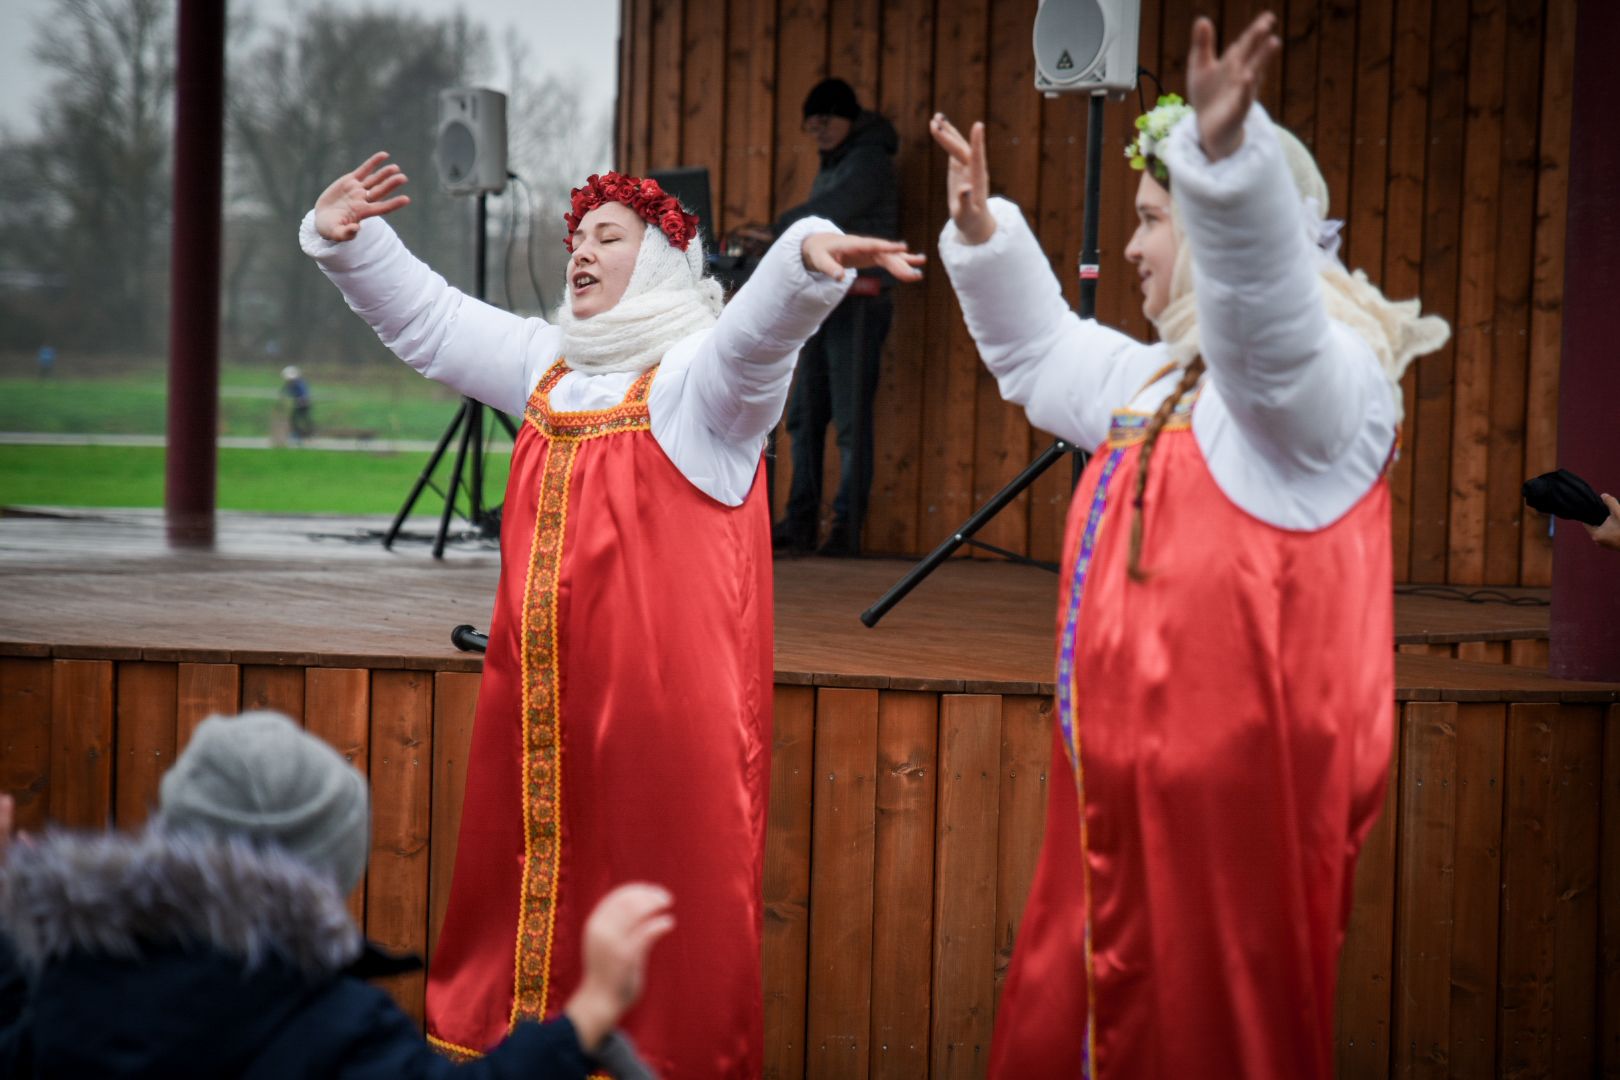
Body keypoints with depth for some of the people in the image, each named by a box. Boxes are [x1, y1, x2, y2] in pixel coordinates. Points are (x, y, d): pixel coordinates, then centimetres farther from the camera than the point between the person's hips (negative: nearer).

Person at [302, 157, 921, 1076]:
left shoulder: (699, 371, -7)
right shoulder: (547, 365, 16)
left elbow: (758, 327, -28)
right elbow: (426, 318, 24)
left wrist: (810, 259, -48)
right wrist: (347, 242, 13)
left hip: (665, 691, -7)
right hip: (543, 693, 7)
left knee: (661, 897, -4)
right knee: (537, 886, 11)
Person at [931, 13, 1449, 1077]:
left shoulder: (1322, 374, -15)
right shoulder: (1166, 377, 17)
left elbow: (1266, 322, -39)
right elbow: (1043, 353, 35)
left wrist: (1226, 164, -56)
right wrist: (985, 232, 23)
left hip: (1230, 796, -10)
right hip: (1123, 791, 10)